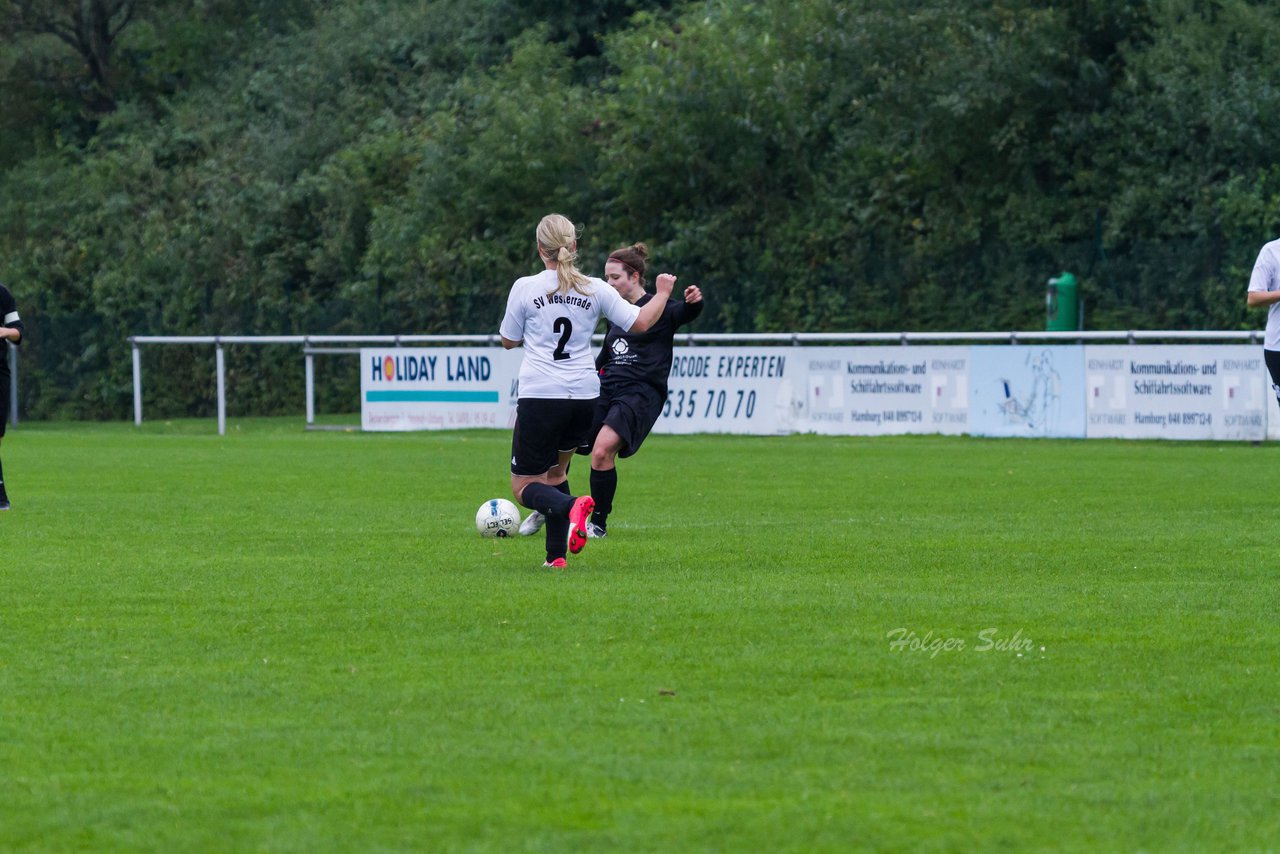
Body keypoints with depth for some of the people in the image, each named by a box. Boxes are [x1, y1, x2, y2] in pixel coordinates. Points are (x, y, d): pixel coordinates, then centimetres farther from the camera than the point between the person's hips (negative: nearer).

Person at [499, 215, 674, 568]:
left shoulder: (525, 288, -4)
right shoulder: (595, 289, 2)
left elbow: (509, 340, 7)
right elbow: (641, 322, 3)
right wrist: (663, 293, 21)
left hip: (539, 395, -4)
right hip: (584, 396, 4)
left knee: (524, 487, 3)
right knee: (555, 471, 23)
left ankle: (571, 507, -29)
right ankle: (556, 555, 13)